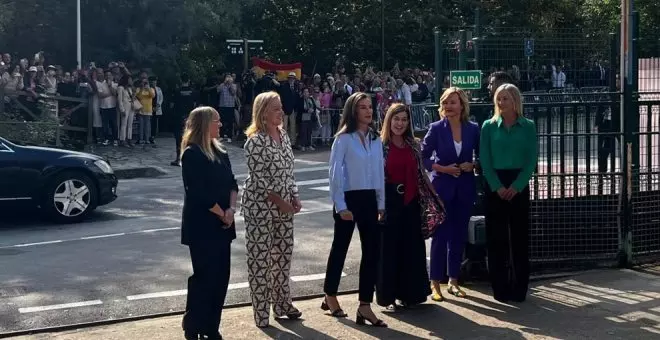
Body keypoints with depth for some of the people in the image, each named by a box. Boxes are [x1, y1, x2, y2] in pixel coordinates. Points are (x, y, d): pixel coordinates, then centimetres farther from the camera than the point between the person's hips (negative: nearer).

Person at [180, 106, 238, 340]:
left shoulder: (219, 152, 12)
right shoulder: (192, 154, -12)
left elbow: (231, 183, 10)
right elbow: (199, 193, -18)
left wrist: (231, 209, -7)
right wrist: (222, 214, -10)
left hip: (222, 225, 7)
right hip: (201, 226, -7)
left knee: (221, 276, 8)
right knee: (204, 277, -3)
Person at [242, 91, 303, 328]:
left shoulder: (283, 135, 8)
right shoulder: (255, 141, -15)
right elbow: (259, 178, -18)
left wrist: (294, 198, 3)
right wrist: (280, 201, -16)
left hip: (283, 206, 8)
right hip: (260, 206, -7)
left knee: (283, 255, 13)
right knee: (260, 259, -1)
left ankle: (282, 304, 26)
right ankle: (262, 312, 7)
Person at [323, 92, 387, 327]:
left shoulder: (376, 139, 8)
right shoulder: (343, 138, -9)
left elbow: (380, 171, 11)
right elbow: (335, 173, -10)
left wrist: (381, 203, 9)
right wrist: (340, 206, -13)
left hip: (369, 198, 5)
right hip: (348, 198, -5)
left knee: (372, 250, 0)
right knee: (340, 248, 9)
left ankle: (365, 306, 4)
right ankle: (330, 296, 27)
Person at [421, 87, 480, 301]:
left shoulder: (473, 129, 2)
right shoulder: (437, 128, -4)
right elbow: (423, 157, -2)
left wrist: (473, 165, -9)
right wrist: (442, 168, -12)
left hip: (465, 188, 3)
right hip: (442, 187, -2)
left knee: (459, 235, 9)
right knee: (440, 235, -2)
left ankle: (453, 281, 20)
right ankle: (435, 283, 6)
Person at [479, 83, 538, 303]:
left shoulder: (528, 126, 3)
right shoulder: (489, 127, 3)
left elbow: (532, 160, -1)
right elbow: (484, 160, -1)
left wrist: (517, 186, -12)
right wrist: (497, 186, -12)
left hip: (519, 185, 0)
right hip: (495, 186, 0)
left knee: (520, 236, 2)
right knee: (496, 237, 1)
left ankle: (519, 289, 10)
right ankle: (500, 288, 8)